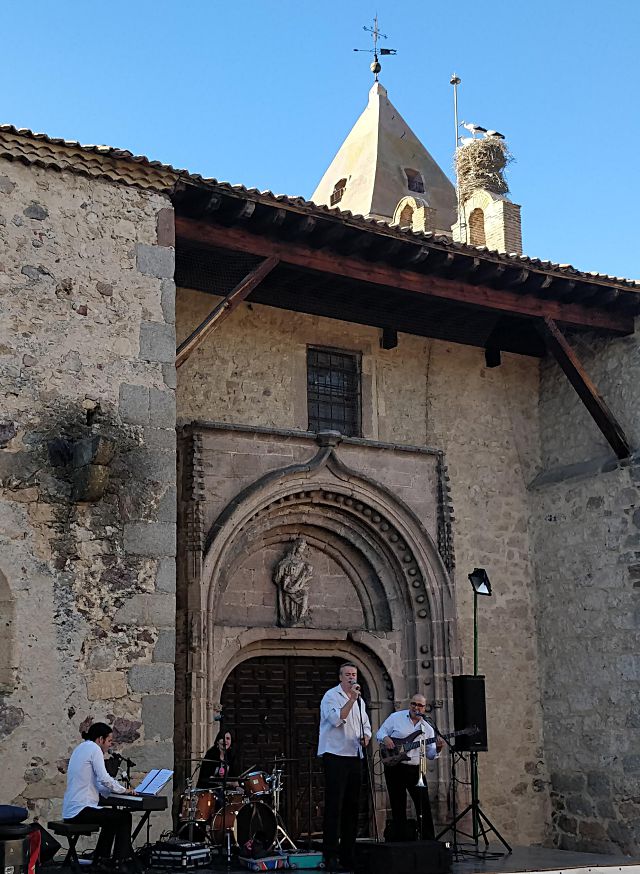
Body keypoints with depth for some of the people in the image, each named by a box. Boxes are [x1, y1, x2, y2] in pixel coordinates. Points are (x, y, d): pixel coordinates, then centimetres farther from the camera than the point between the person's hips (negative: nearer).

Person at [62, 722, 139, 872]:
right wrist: (123, 790, -4)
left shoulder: (81, 748, 19)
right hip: (80, 810, -10)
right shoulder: (94, 748, -10)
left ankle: (101, 860, 30)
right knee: (124, 817, 1)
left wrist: (117, 789, 10)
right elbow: (104, 779, -20)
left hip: (70, 810, 10)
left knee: (112, 818, 28)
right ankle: (120, 862, 6)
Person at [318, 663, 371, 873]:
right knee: (334, 807, -9)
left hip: (355, 757, 7)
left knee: (351, 807, 8)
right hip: (335, 756, -7)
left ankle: (348, 854, 15)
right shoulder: (331, 696, -4)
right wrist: (352, 699, -20)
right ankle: (330, 855, -7)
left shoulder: (359, 701, 18)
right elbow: (336, 719, -19)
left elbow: (366, 726, 23)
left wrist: (365, 737, 2)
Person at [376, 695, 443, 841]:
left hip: (415, 769, 3)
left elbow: (430, 754, 9)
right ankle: (401, 841, 8)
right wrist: (385, 738, -18)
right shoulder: (396, 717, 2)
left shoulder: (427, 728, 9)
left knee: (424, 807, 1)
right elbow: (380, 733, 4)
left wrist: (437, 748, -13)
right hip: (394, 767, -3)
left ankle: (429, 842, 9)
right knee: (398, 807, 1)